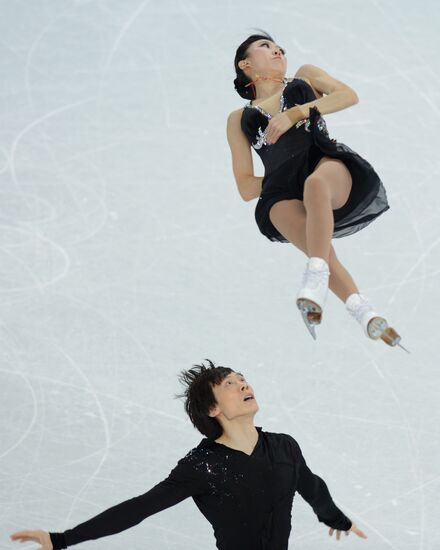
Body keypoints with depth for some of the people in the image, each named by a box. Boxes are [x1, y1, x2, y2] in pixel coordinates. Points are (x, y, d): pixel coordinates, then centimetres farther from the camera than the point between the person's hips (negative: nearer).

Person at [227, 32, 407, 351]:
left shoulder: (305, 77, 31)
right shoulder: (239, 119, 30)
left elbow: (348, 95, 9)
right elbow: (246, 187, 22)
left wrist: (294, 113, 0)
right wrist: (279, 180, 4)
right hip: (282, 193, 1)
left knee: (316, 183, -41)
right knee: (317, 246, -35)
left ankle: (315, 280, -55)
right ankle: (365, 313, -52)